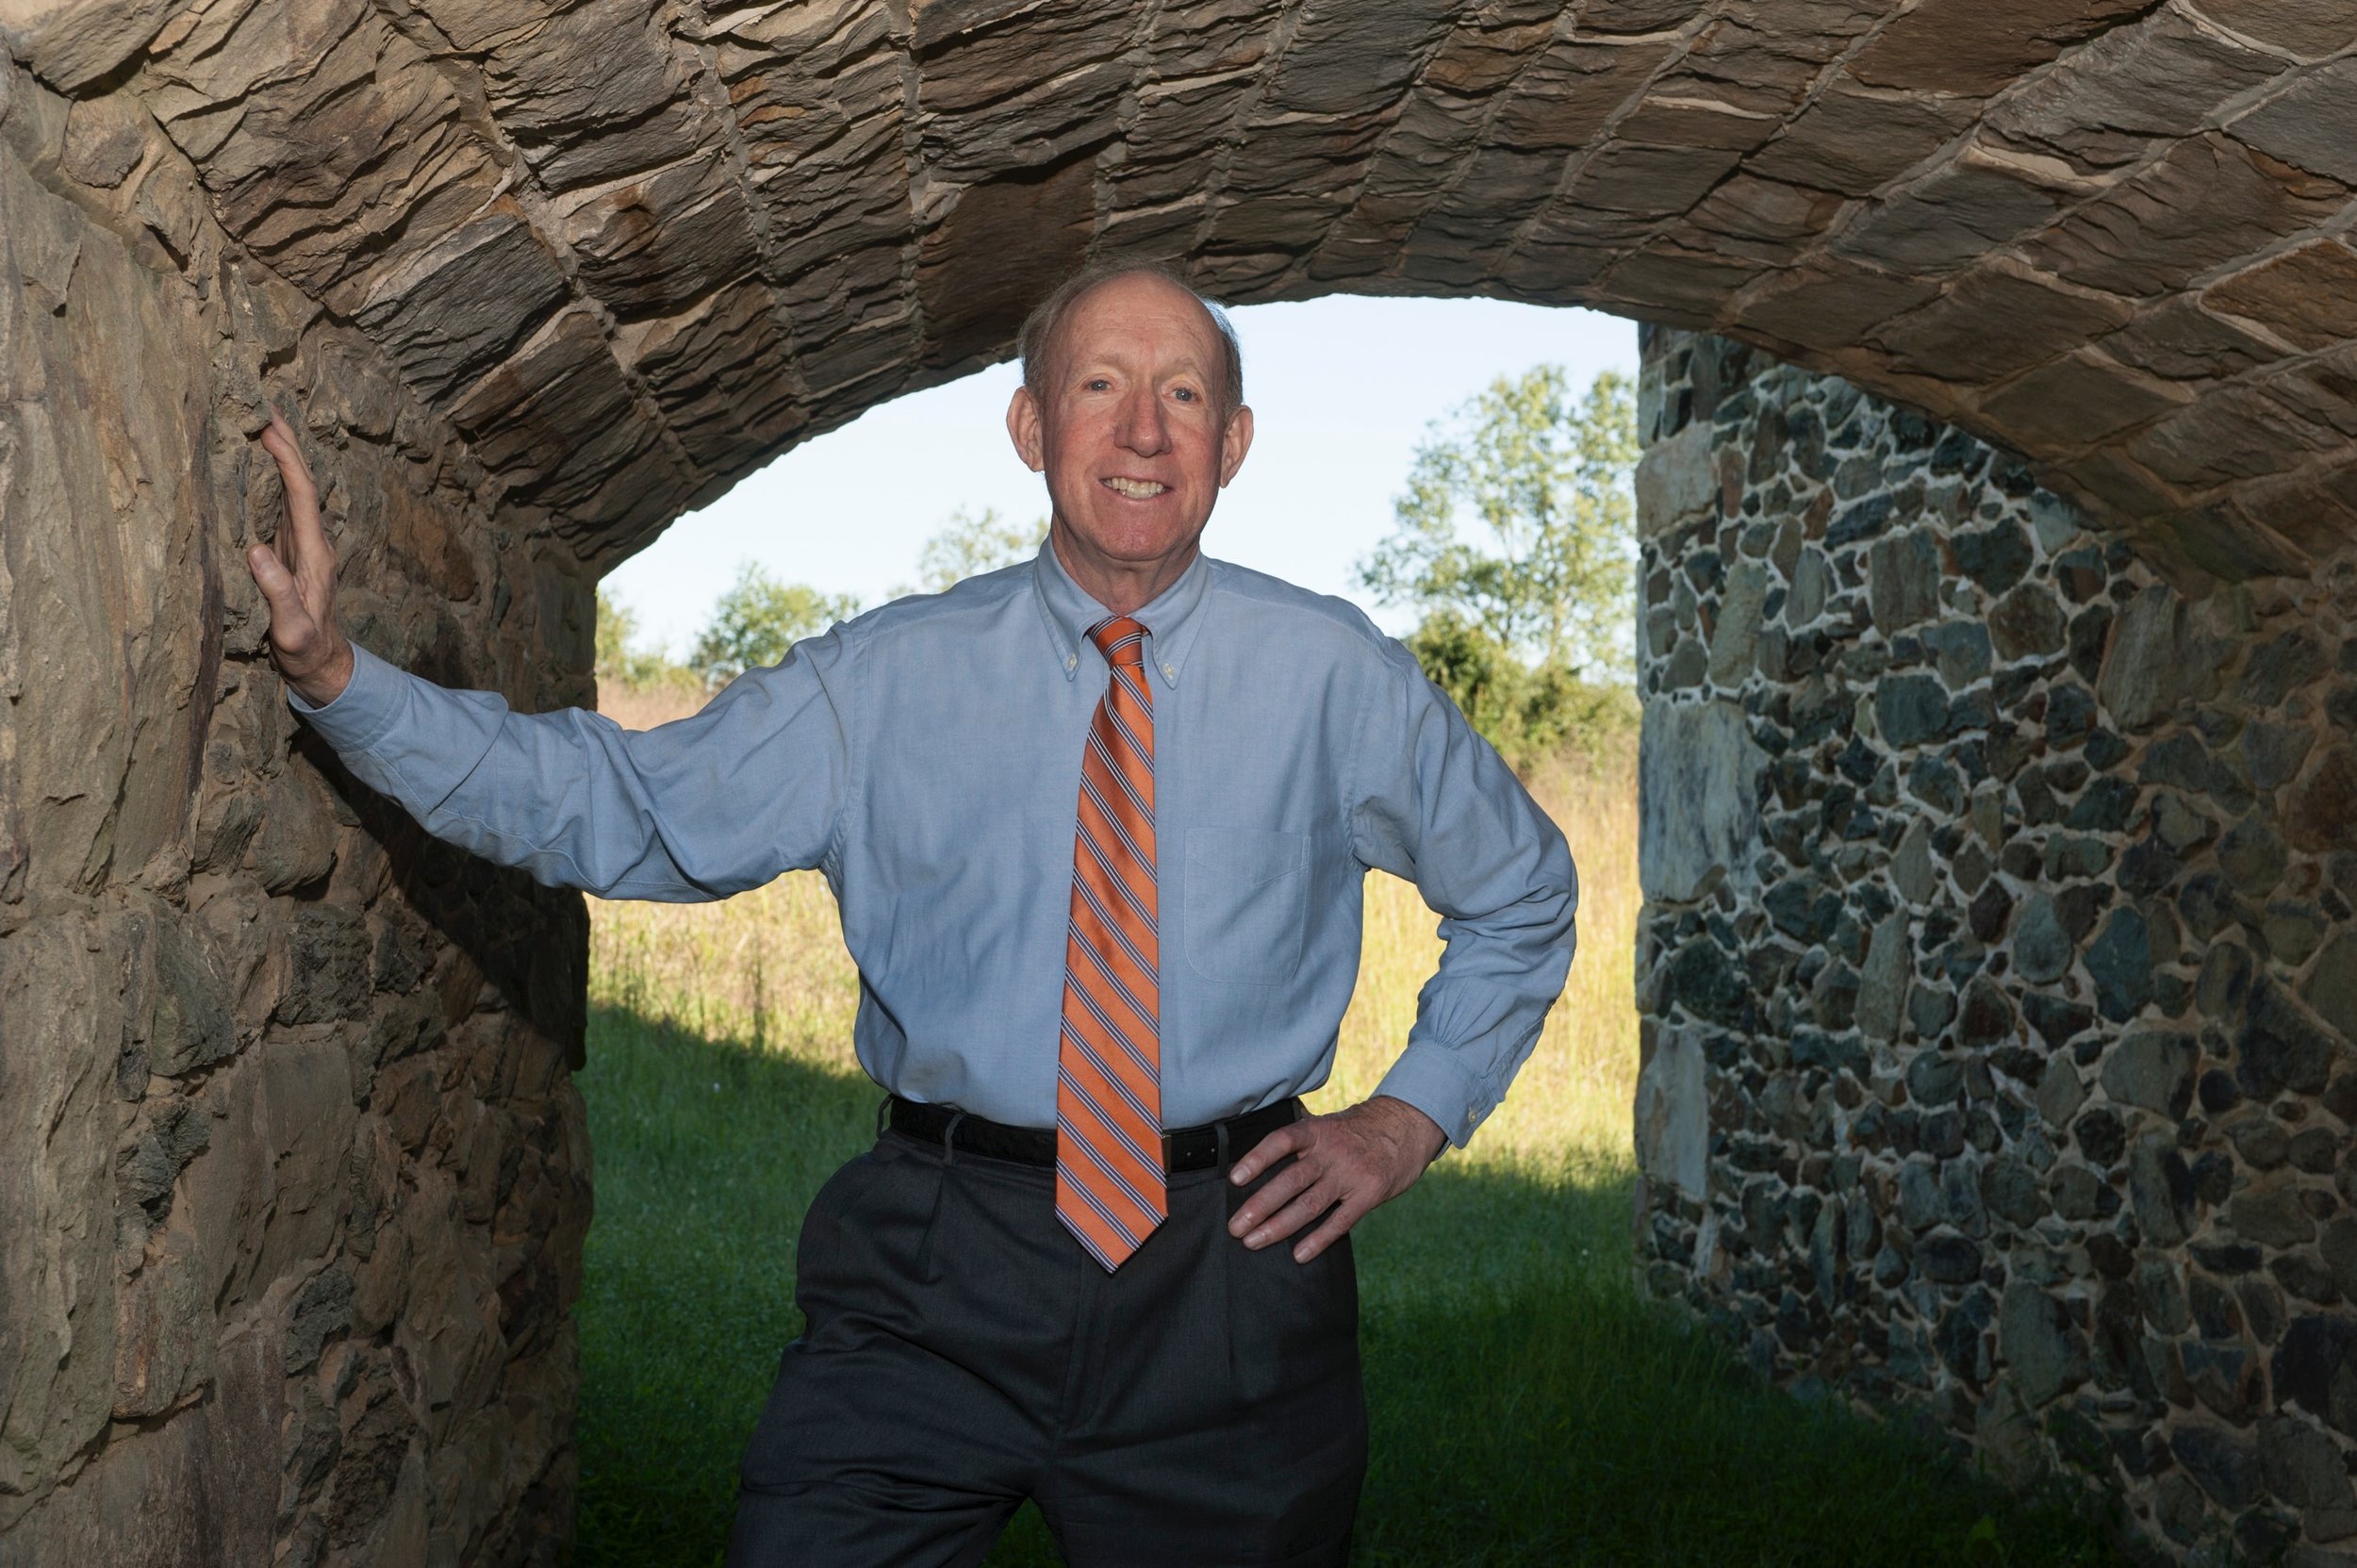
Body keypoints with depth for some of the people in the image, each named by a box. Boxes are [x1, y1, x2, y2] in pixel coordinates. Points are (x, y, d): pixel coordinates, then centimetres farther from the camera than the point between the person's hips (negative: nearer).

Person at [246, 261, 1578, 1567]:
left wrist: (1411, 1119, 6)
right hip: (936, 1271, 0)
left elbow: (1522, 896, 16)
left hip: (1228, 1268, 1)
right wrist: (336, 673, -10)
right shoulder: (887, 681, 2)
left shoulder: (1336, 679, 3)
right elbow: (603, 802, -1)